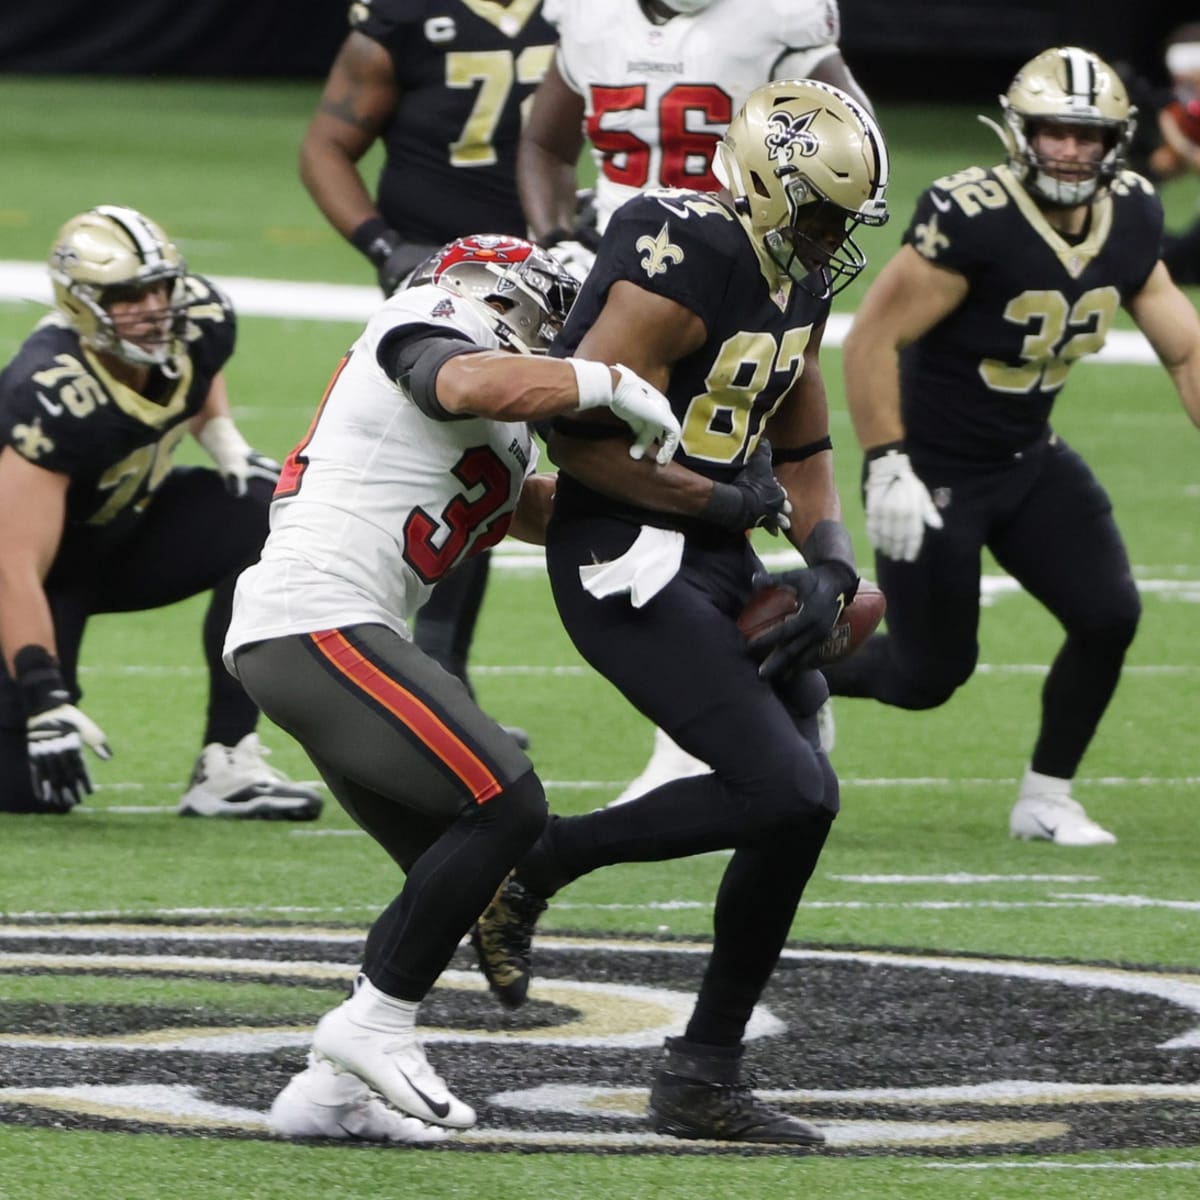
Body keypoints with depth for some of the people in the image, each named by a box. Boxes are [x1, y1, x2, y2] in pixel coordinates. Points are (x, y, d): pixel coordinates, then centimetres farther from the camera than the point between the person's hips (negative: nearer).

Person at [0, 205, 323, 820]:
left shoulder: (199, 320, -15)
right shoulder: (54, 398, -36)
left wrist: (222, 437, -4)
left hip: (127, 530, 6)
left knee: (268, 512, -22)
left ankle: (227, 765, -18)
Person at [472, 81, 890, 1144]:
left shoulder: (796, 283, 11)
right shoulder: (687, 269, -19)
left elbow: (803, 447, 23)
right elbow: (584, 438, -21)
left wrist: (829, 566, 6)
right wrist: (723, 501, -15)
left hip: (716, 562, 10)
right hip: (626, 565, -10)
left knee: (797, 805, 9)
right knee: (785, 794, -19)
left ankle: (705, 1078, 17)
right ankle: (535, 861, -3)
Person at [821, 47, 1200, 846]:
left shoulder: (1129, 222, -4)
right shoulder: (973, 220, -26)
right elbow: (873, 338, -23)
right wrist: (886, 469, -25)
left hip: (1030, 462, 6)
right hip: (935, 471, -6)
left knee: (1108, 615, -9)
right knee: (930, 675, 0)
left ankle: (1046, 799, 11)